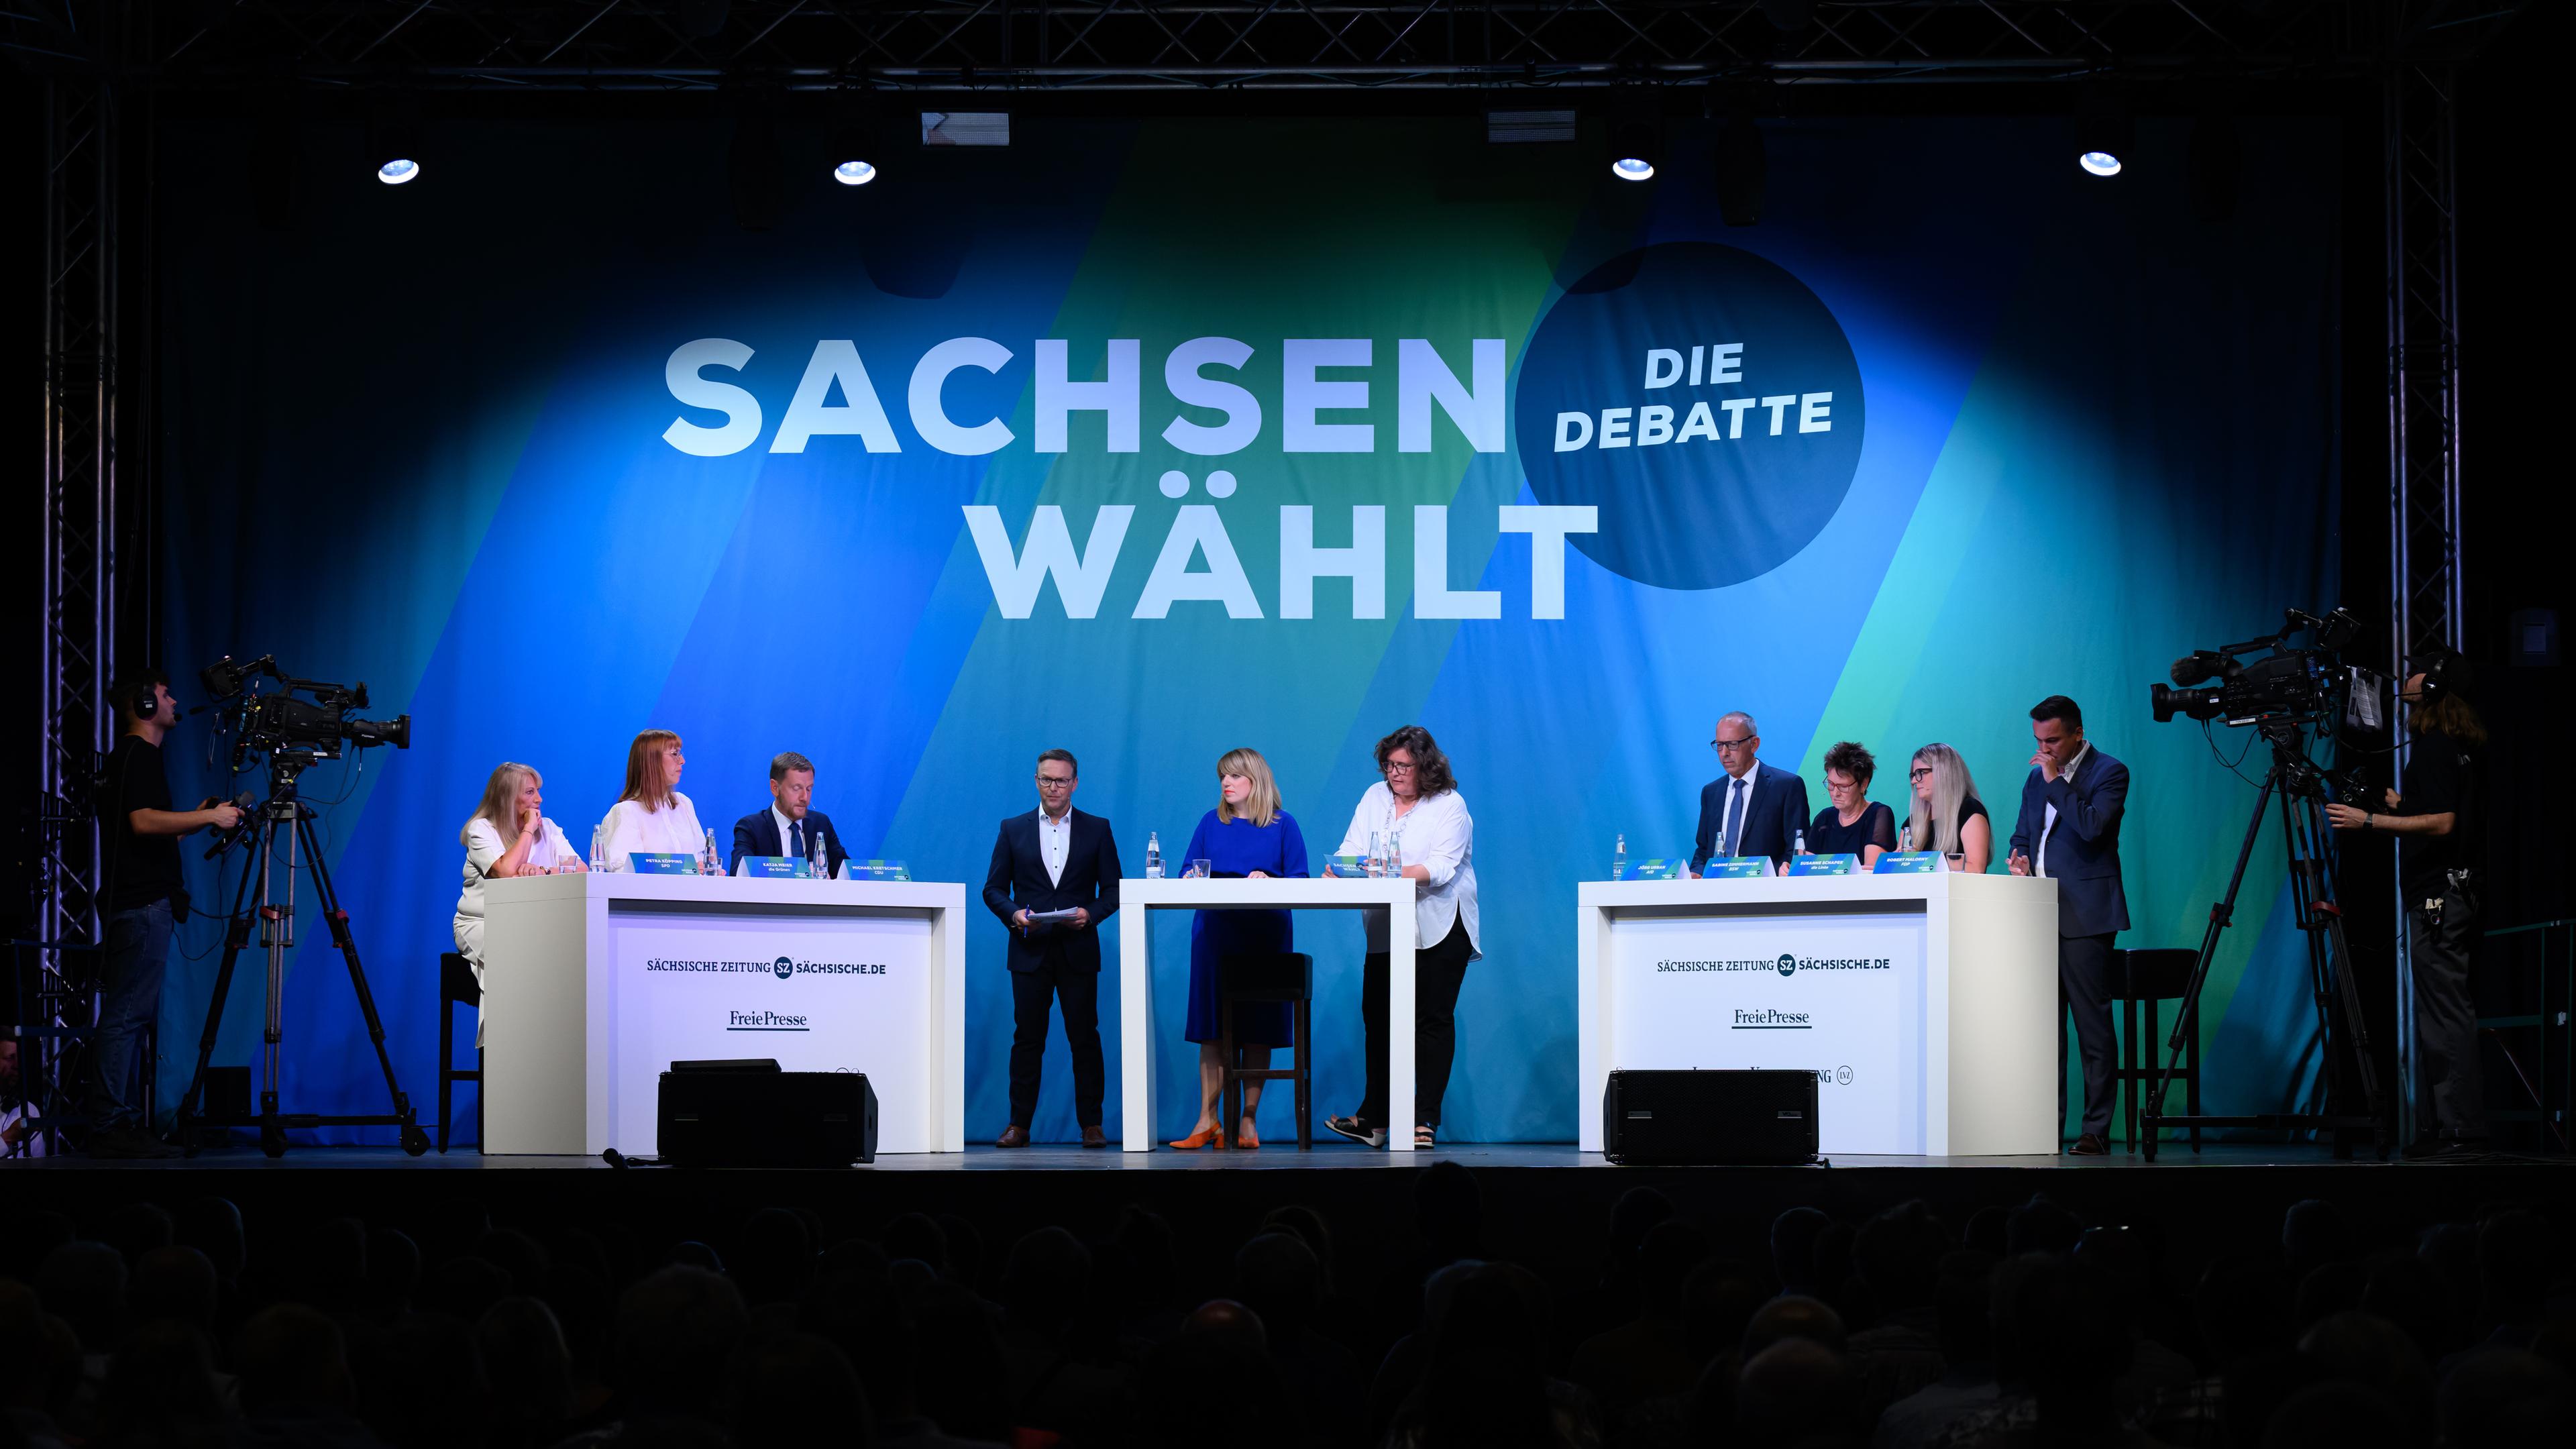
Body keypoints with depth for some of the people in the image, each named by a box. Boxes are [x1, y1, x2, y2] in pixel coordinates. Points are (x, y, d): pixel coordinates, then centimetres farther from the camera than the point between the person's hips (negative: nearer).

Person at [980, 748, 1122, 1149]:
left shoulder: (1097, 830, 8)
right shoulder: (1013, 830, 9)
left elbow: (1113, 890, 6)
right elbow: (993, 888, 7)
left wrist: (1091, 914, -13)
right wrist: (1013, 914, -12)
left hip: (1079, 950, 0)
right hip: (1030, 950, 0)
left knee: (1084, 1038, 0)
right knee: (1027, 1037, 0)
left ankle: (1091, 1124, 5)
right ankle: (1019, 1125, 4)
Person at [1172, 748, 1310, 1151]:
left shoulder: (1283, 825, 4)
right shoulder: (1211, 823, 11)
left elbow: (1300, 881, 0)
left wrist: (1269, 881, -18)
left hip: (1265, 936, -2)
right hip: (1215, 933, 2)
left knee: (1258, 1030, 0)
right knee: (1212, 1030, -1)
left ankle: (1247, 1122, 5)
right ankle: (1208, 1121, 0)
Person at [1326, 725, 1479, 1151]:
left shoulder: (1449, 805, -6)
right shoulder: (1375, 798, 10)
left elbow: (1441, 868, -18)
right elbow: (1352, 849, 2)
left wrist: (1398, 873, -33)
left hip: (1439, 929, -5)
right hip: (1385, 930, 5)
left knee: (1432, 1020, -5)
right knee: (1378, 1018, 5)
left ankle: (1425, 1121, -1)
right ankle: (1373, 1120, 12)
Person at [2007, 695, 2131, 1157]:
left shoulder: (2109, 773, -3)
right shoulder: (2037, 779, 19)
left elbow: (2092, 826, -18)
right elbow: (2022, 835, 27)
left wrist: (2056, 781, -12)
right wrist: (2020, 858, 5)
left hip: (2084, 916, -7)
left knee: (2092, 1024, -7)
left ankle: (2096, 1129, -6)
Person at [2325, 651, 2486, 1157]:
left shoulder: (2435, 746, -13)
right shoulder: (2455, 744, 17)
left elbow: (2441, 823, -21)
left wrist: (2371, 821, -18)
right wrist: (2399, 805, 26)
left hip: (2438, 896, -10)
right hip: (2446, 893, 10)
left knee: (2446, 1013, -10)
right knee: (2438, 1015, 10)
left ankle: (2461, 1127, -11)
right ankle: (2436, 1128, 11)